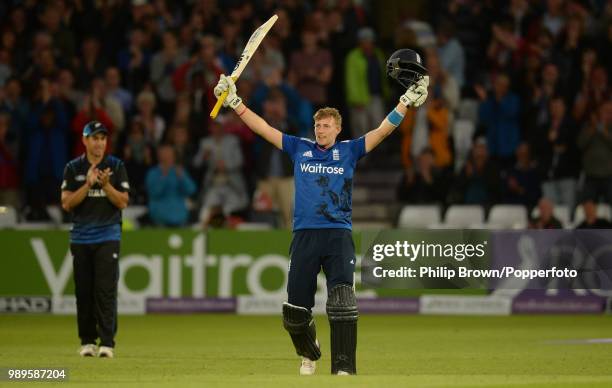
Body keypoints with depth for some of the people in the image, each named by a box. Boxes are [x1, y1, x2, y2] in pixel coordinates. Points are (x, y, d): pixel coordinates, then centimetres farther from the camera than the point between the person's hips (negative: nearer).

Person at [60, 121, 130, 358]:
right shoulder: (73, 169, 6)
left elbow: (123, 202, 0)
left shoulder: (116, 167, 4)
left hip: (108, 238, -2)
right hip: (80, 238, 2)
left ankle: (107, 343, -12)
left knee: (106, 290, -10)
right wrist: (88, 184, -13)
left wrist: (106, 185, -15)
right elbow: (67, 203, -3)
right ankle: (87, 341, 13)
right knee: (83, 291, 4)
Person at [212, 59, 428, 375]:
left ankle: (344, 369, -20)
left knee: (342, 302, -19)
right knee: (295, 311, 4)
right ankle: (309, 354, 33)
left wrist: (408, 100, -4)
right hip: (305, 236, 2)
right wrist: (234, 102, 6)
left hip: (339, 235, -2)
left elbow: (384, 129, 6)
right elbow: (262, 128, 12)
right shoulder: (299, 148, 14)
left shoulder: (349, 150, 10)